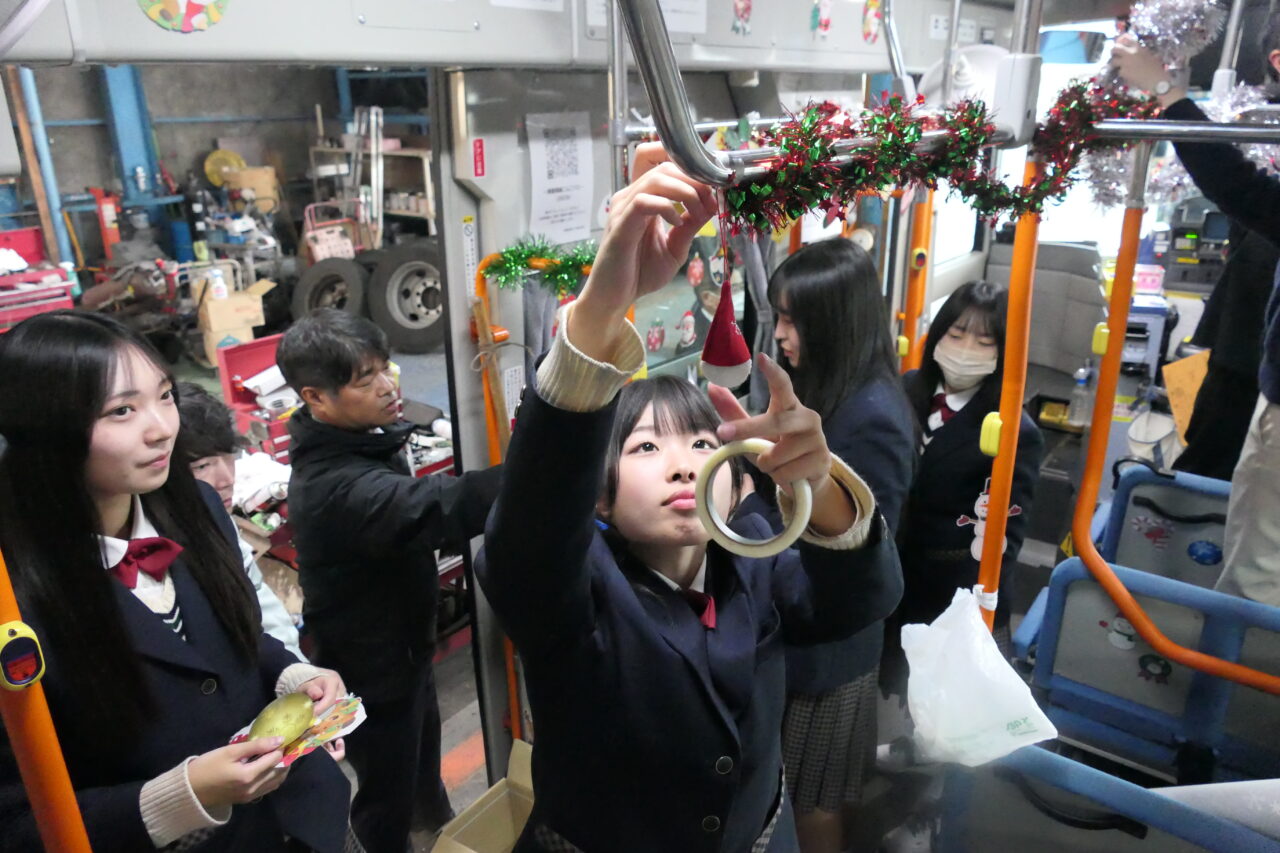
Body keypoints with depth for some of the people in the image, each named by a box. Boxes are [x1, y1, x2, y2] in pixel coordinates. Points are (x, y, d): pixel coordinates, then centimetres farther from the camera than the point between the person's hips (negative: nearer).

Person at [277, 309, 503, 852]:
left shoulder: (357, 440, -4)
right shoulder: (335, 484, -36)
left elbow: (407, 511, 11)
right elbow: (438, 508, -52)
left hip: (401, 643, 10)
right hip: (370, 666, -10)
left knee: (424, 747, 33)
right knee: (388, 793, 14)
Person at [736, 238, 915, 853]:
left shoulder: (872, 419, -27)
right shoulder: (818, 385, 2)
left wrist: (739, 505, -22)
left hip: (828, 637, -8)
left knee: (811, 799, 15)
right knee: (780, 784, 25)